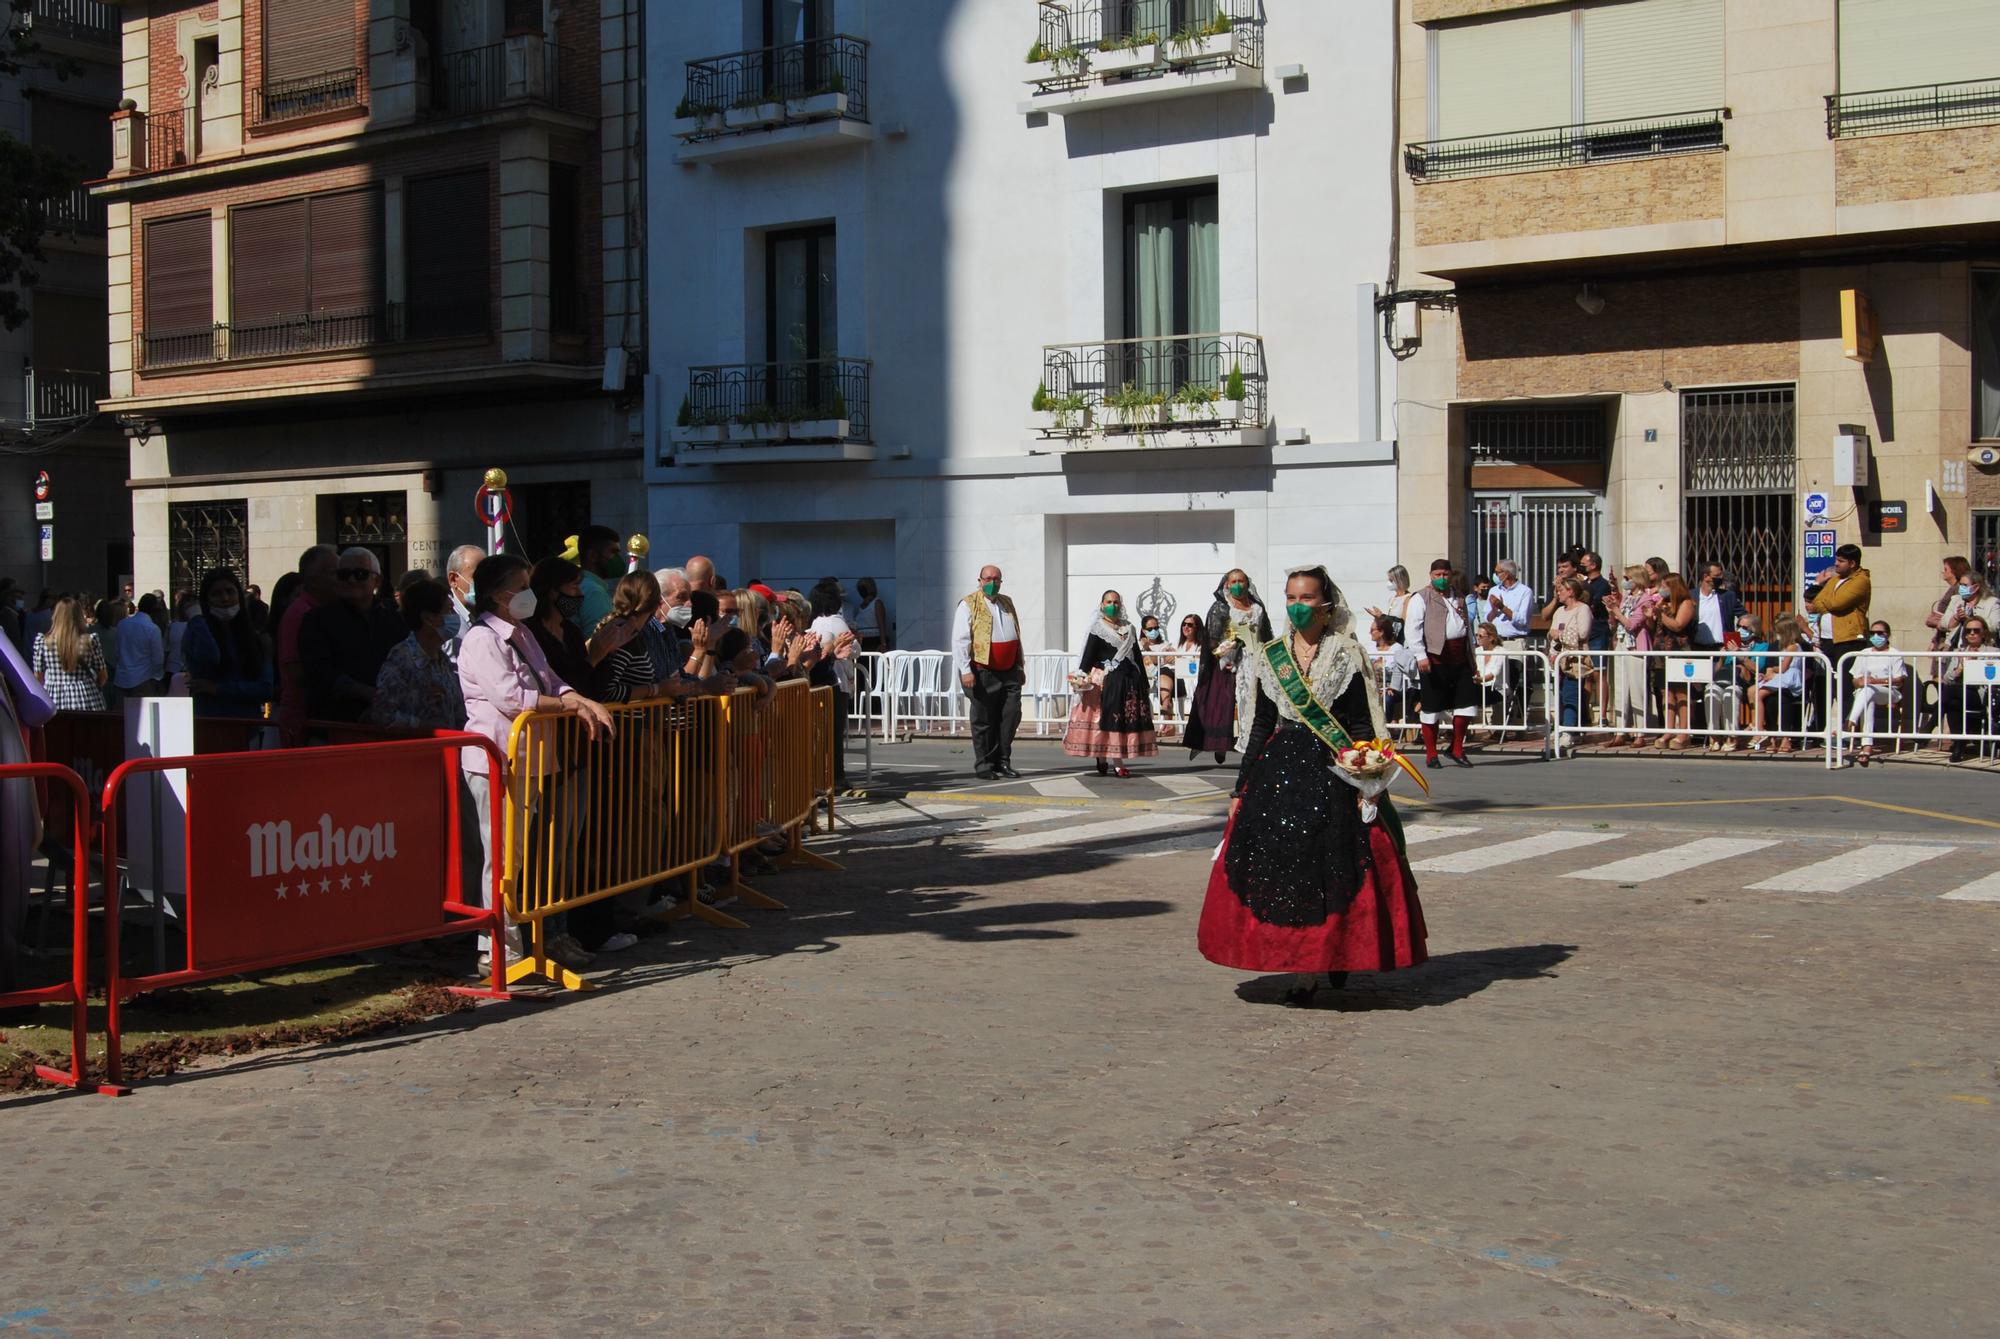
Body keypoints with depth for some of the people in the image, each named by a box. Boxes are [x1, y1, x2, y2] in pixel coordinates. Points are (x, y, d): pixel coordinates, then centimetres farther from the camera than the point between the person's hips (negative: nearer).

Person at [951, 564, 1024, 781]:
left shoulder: (1007, 603, 17)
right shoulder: (969, 605, -3)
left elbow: (1017, 637, 24)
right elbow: (960, 640, -9)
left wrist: (1020, 666, 22)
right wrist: (965, 670, -16)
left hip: (1009, 672, 6)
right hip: (983, 672, -6)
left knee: (1011, 716, 1)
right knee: (984, 721, 0)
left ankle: (1002, 761, 12)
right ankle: (984, 765, 8)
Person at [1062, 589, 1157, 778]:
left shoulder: (1128, 628, 17)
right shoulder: (1097, 628, 1)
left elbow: (1137, 656, 19)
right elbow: (1088, 655, -6)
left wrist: (1144, 682, 16)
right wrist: (1082, 677, -17)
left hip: (1128, 680, 5)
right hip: (1105, 681, -5)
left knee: (1126, 719, 1)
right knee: (1104, 719, -8)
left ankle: (1118, 761, 7)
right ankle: (1102, 759, -6)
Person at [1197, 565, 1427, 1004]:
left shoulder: (1348, 657, 0)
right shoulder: (1269, 658, 9)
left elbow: (1362, 726, -2)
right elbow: (1261, 727, 13)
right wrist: (1241, 789, 10)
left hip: (1334, 773, -3)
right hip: (1279, 767, 3)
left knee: (1335, 865, -4)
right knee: (1281, 864, -2)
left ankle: (1338, 955, 15)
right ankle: (1303, 970, 7)